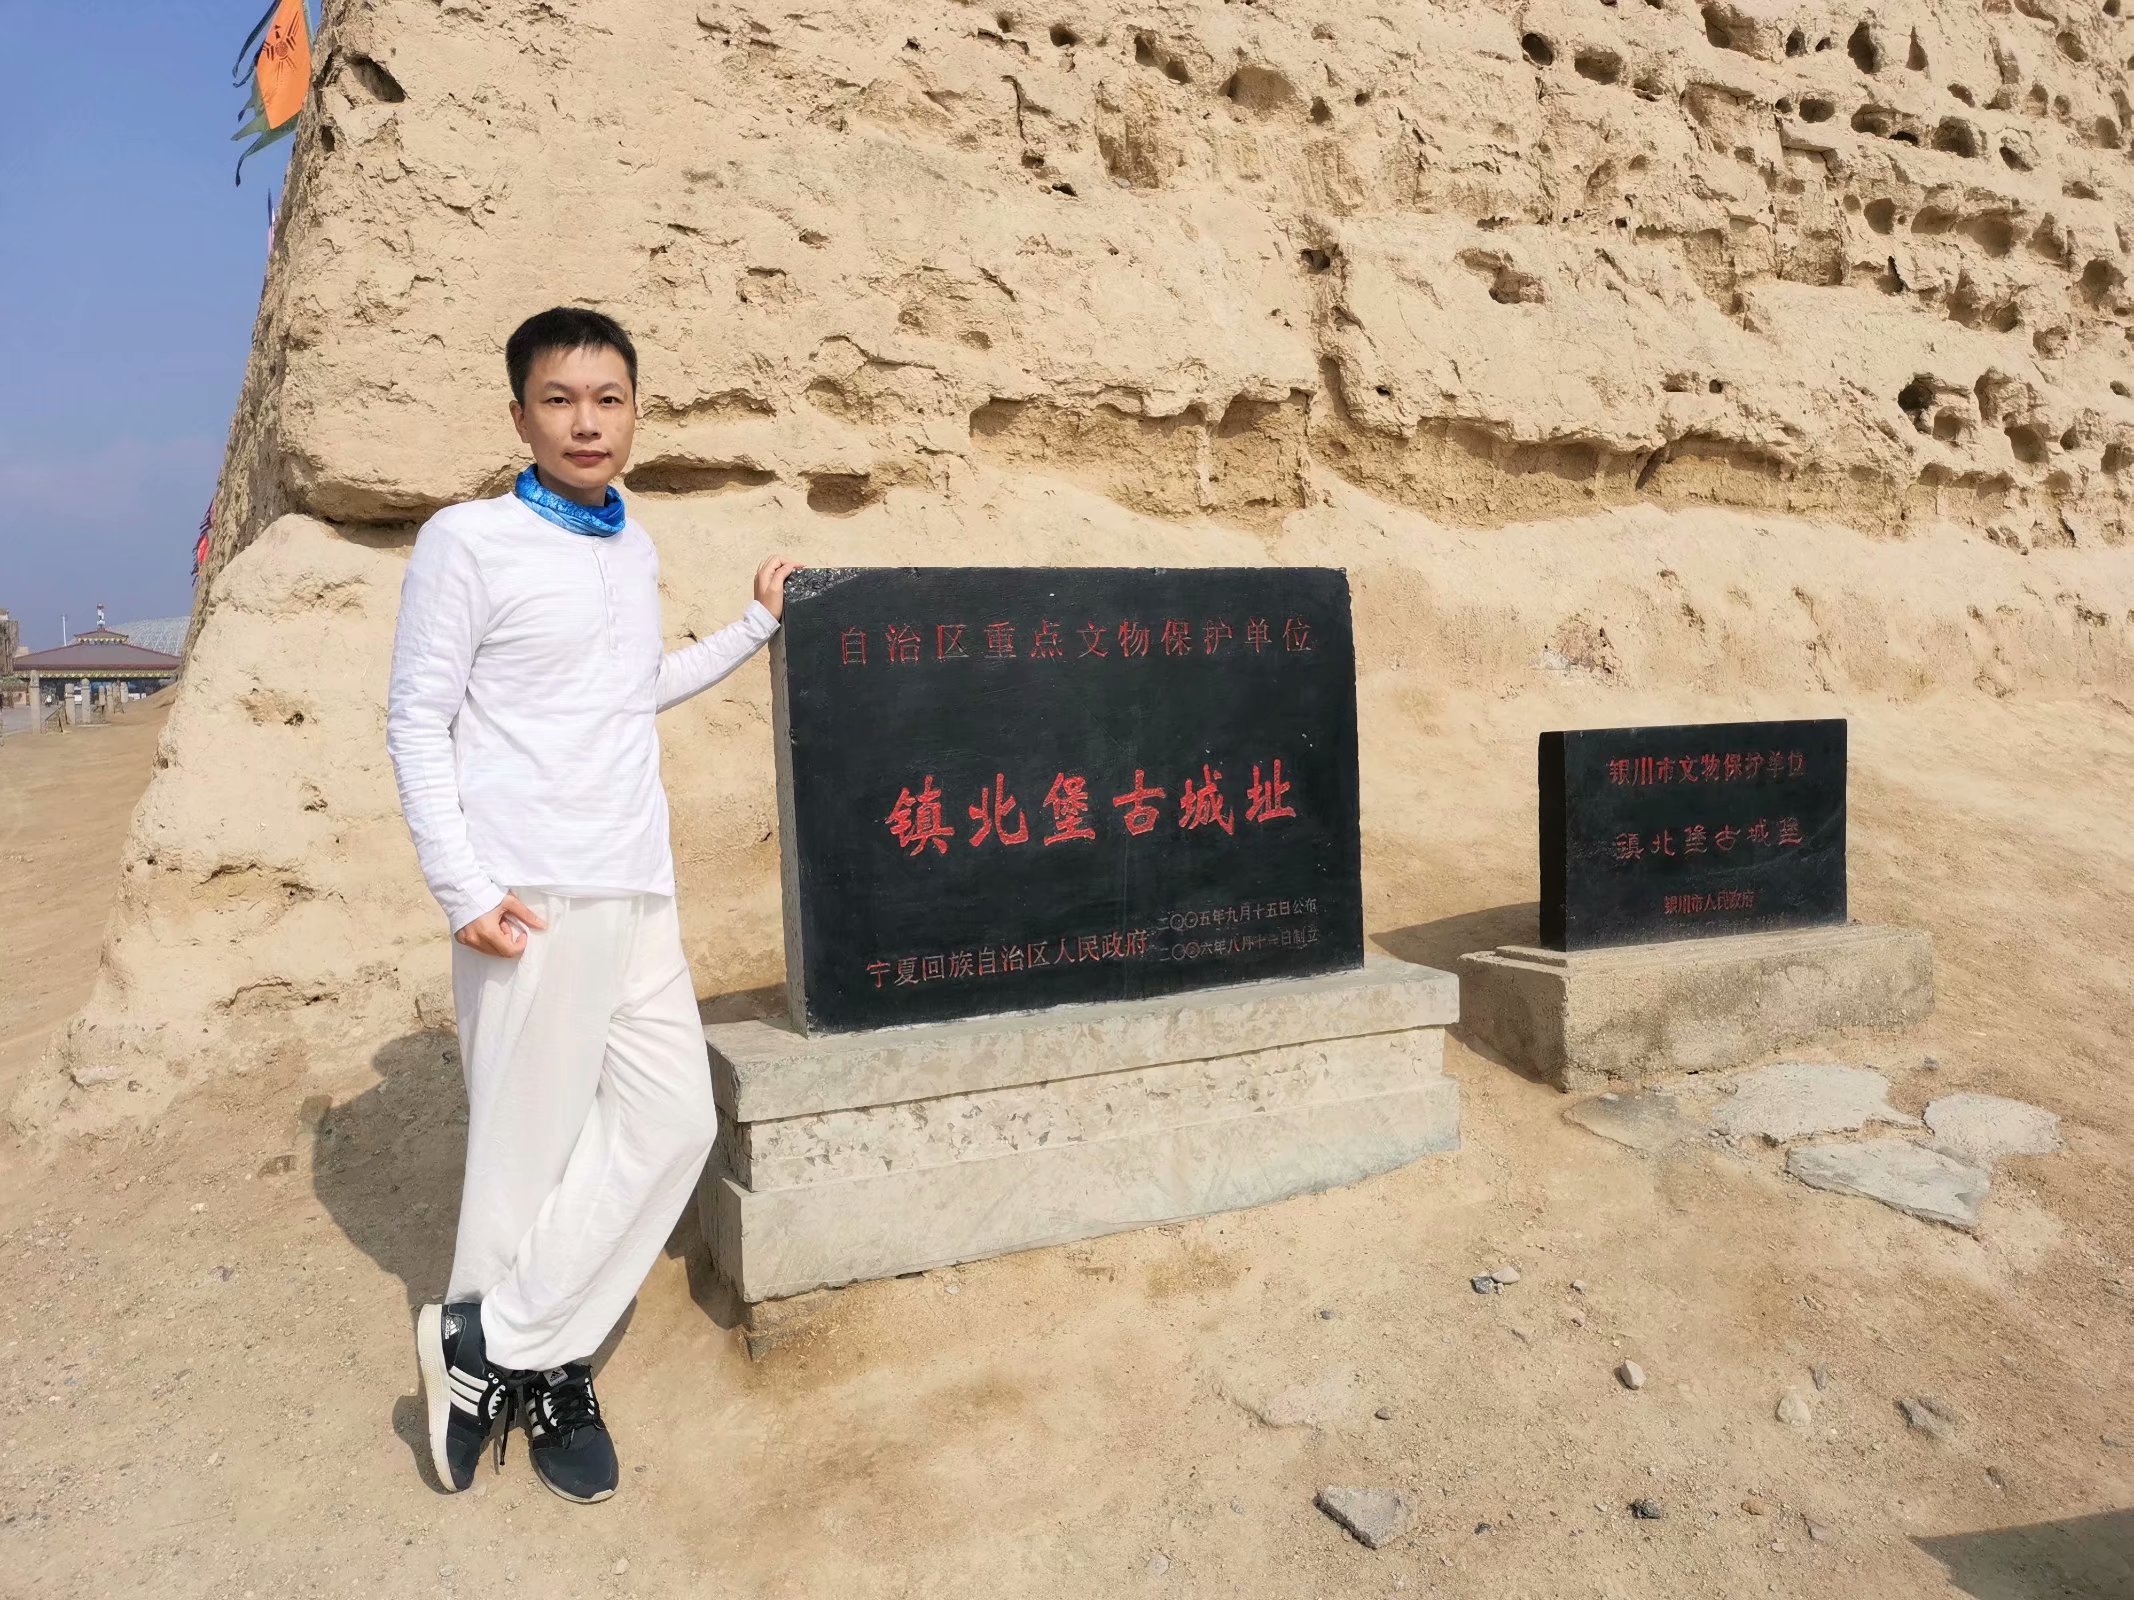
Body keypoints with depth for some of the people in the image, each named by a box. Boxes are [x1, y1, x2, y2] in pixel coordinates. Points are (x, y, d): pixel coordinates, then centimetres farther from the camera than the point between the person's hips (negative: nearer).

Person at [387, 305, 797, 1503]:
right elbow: (418, 722, -6)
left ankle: (498, 1348, 14)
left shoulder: (635, 549, 14)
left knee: (674, 1122, 4)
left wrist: (759, 626, 26)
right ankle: (540, 1372, 20)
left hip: (639, 894, 7)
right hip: (533, 899, -7)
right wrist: (465, 890, -13)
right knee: (530, 1152, 0)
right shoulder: (468, 541, -5)